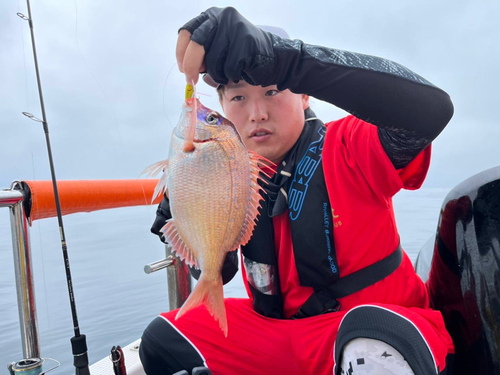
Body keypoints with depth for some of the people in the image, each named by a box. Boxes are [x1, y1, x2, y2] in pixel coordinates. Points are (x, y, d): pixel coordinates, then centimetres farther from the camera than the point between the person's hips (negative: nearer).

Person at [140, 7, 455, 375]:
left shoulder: (349, 150, -17)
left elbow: (431, 107, -38)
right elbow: (219, 273, 7)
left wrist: (279, 56, -46)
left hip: (385, 329, -4)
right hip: (284, 333, 5)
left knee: (373, 342, -39)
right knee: (164, 340, 2)